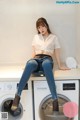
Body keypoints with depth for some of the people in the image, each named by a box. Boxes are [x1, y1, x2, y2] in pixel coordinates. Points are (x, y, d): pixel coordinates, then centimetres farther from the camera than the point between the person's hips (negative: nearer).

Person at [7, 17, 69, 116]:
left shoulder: (53, 37, 20)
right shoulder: (36, 37, 26)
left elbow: (57, 52, 16)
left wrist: (60, 66, 11)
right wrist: (30, 62, 8)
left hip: (47, 59, -2)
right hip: (36, 59, 2)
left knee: (46, 64, -44)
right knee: (30, 64, -40)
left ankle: (55, 100, -49)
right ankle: (17, 96, -45)